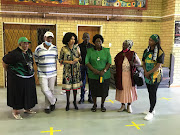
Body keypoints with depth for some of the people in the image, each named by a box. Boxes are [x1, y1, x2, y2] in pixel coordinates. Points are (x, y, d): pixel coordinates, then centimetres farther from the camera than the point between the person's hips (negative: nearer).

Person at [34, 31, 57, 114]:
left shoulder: (55, 48, 5)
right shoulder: (38, 49, -3)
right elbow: (36, 60, 6)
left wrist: (55, 69, 12)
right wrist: (40, 67, 2)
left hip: (52, 73, 3)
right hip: (42, 74, -2)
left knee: (51, 90, 7)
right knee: (45, 90, -10)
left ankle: (47, 106, 24)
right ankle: (53, 100, 18)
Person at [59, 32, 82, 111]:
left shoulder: (77, 47, 1)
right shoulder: (64, 49, -5)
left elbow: (80, 57, 10)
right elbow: (60, 60, 0)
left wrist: (78, 59, -12)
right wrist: (68, 62, -15)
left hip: (76, 69, 2)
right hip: (67, 70, -2)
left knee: (75, 86, 7)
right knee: (67, 87, 2)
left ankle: (75, 102, 25)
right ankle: (68, 103, 20)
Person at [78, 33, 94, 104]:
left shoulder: (92, 46, 4)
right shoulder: (79, 46, 2)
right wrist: (80, 63, -5)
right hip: (82, 66, 0)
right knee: (82, 82, 5)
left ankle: (90, 97, 17)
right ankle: (82, 98, 16)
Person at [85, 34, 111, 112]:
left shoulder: (106, 51, 3)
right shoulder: (90, 51, 1)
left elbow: (109, 62, -3)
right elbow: (87, 62, -5)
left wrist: (104, 71, -17)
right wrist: (94, 70, -17)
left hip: (105, 75, 0)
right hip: (93, 75, 0)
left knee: (104, 90, 7)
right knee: (94, 91, 8)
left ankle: (102, 104, 27)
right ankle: (94, 105, 28)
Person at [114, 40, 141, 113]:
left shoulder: (133, 54, -3)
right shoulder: (119, 55, 2)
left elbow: (139, 63, 3)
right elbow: (116, 65, 15)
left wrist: (134, 64, -15)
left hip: (130, 76, -1)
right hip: (121, 76, 2)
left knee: (130, 90, 6)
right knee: (122, 89, 7)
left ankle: (129, 106, 23)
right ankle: (123, 105, 24)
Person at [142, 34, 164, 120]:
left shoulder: (160, 52, -12)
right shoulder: (146, 51, 7)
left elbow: (158, 65, -16)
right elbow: (143, 63, 9)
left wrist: (149, 73, -14)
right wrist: (145, 72, -6)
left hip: (155, 75, -6)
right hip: (147, 76, 6)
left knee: (153, 93, -1)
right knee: (150, 93, 14)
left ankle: (151, 112, 9)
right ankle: (152, 109, 28)